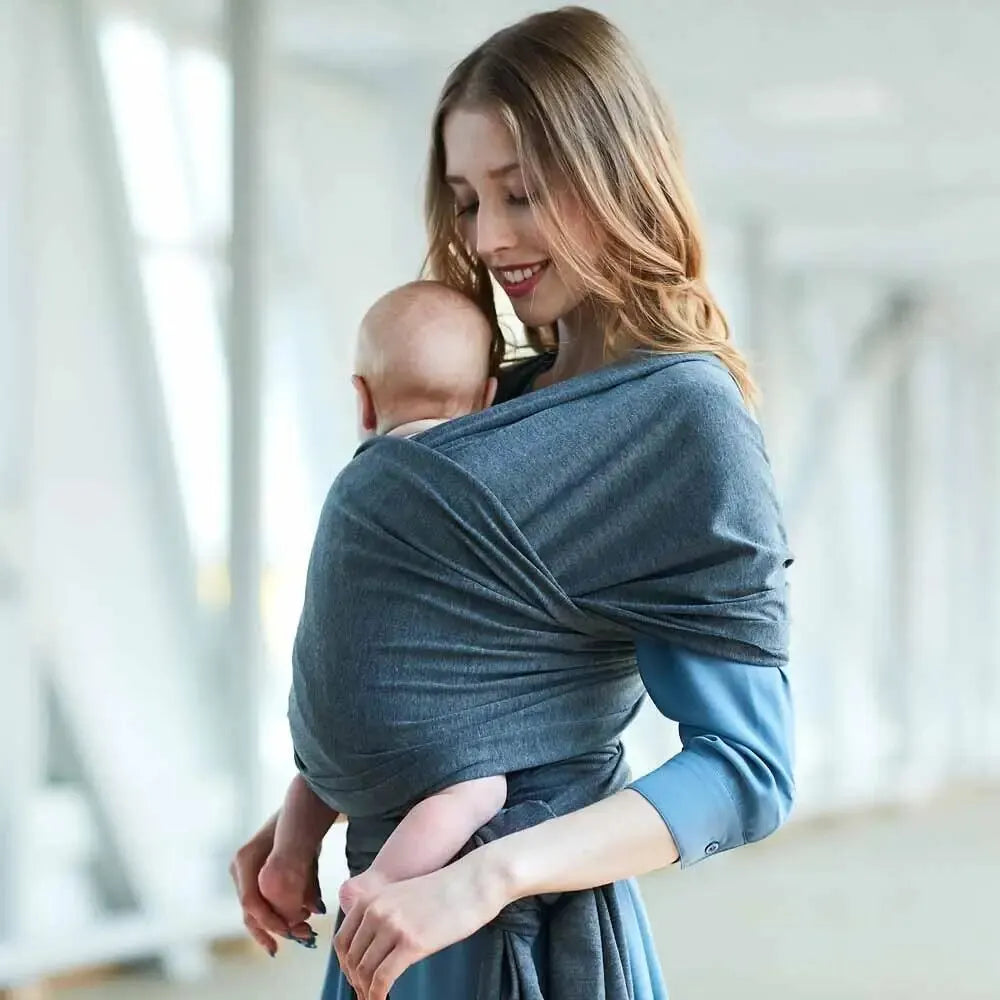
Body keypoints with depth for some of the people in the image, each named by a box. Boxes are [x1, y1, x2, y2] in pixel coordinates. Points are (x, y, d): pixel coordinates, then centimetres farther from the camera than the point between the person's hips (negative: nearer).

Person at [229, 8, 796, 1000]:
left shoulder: (685, 410, -15)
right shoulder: (509, 393, 8)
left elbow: (748, 769, -19)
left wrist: (487, 878, -27)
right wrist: (305, 820, -2)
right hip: (404, 898, 7)